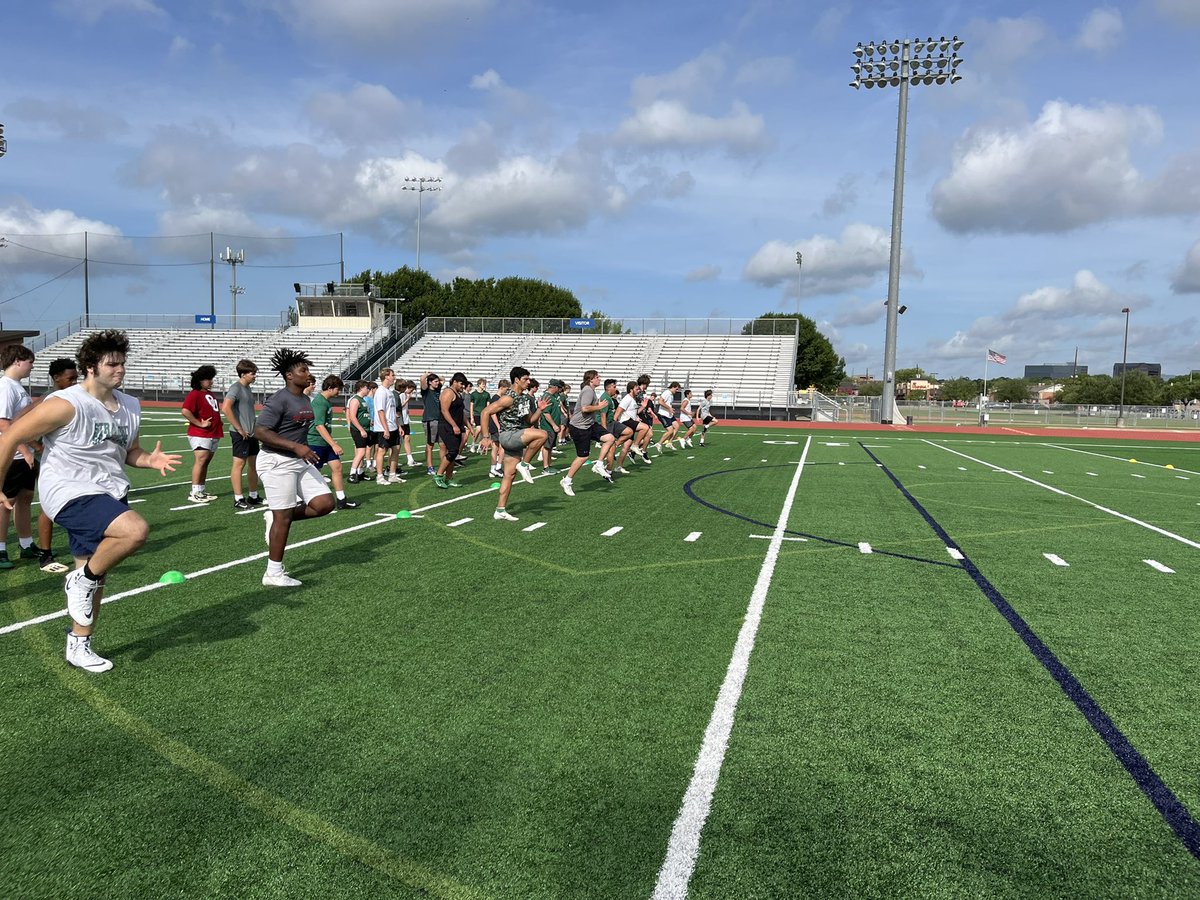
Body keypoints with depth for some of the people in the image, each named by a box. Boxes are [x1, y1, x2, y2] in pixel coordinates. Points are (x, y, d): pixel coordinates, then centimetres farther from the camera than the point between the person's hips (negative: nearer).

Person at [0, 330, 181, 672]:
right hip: (72, 495, -7)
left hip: (110, 496, 8)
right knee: (137, 529, -31)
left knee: (95, 578, 14)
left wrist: (150, 460, -3)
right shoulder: (65, 404, -16)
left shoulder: (130, 406, 6)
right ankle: (82, 579, -5)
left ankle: (78, 646, 31)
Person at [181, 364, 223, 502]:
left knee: (206, 461, 11)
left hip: (214, 435, 9)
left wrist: (217, 423, 20)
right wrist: (199, 423, -18)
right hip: (200, 434, -9)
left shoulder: (210, 394, 18)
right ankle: (194, 493, -9)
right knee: (201, 460, -12)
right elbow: (185, 411, -23)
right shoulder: (195, 394, -10)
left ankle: (202, 490, 17)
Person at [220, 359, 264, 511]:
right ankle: (238, 500, 1)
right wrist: (239, 428, -19)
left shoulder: (247, 388, 15)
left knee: (254, 463, 12)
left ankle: (253, 496, 22)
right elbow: (225, 408, -24)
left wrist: (253, 428, 15)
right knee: (239, 463, -4)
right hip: (240, 434, -9)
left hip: (251, 433, 9)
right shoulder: (236, 388, -12)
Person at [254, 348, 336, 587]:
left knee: (325, 504, -1)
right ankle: (273, 574, 9)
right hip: (277, 462, -8)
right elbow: (260, 432, -21)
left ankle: (275, 516, 18)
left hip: (301, 461, 8)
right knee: (283, 518, -4)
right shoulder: (279, 400, -15)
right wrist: (296, 447, -25)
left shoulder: (306, 400, 12)